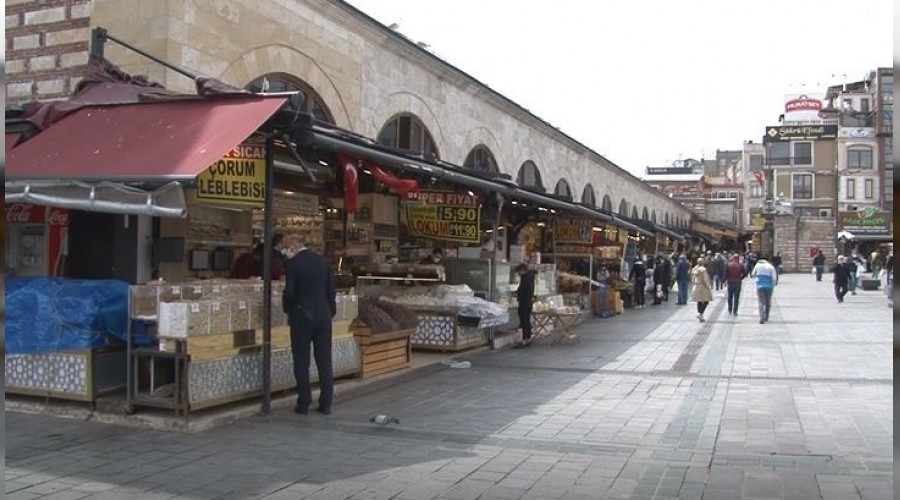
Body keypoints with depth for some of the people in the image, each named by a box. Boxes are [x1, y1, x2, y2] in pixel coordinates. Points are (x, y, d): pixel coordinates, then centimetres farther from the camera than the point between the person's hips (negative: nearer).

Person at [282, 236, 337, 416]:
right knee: (324, 361, 7)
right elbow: (331, 289, 6)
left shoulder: (293, 263, -9)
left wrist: (287, 308, 7)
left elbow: (289, 292, -12)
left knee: (302, 362, 4)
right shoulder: (322, 261, 5)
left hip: (302, 317, -4)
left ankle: (304, 404, 7)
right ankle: (326, 404, 10)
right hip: (323, 316, 4)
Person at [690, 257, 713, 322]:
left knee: (699, 302, 12)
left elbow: (693, 278, 12)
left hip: (696, 287, 8)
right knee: (706, 301, -1)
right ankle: (700, 313, -14)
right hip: (703, 287, -8)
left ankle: (701, 317, 16)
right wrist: (708, 287, -10)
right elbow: (705, 280, -18)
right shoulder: (703, 269, -17)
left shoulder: (695, 269, 7)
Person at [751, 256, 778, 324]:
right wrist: (773, 287, 5)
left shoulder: (758, 265, 4)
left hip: (760, 286, -1)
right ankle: (766, 317, 24)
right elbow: (774, 278, -6)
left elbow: (753, 275, 16)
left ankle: (762, 318, -18)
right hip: (769, 286, 1)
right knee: (768, 302, 16)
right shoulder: (771, 267, 1)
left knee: (761, 302, -4)